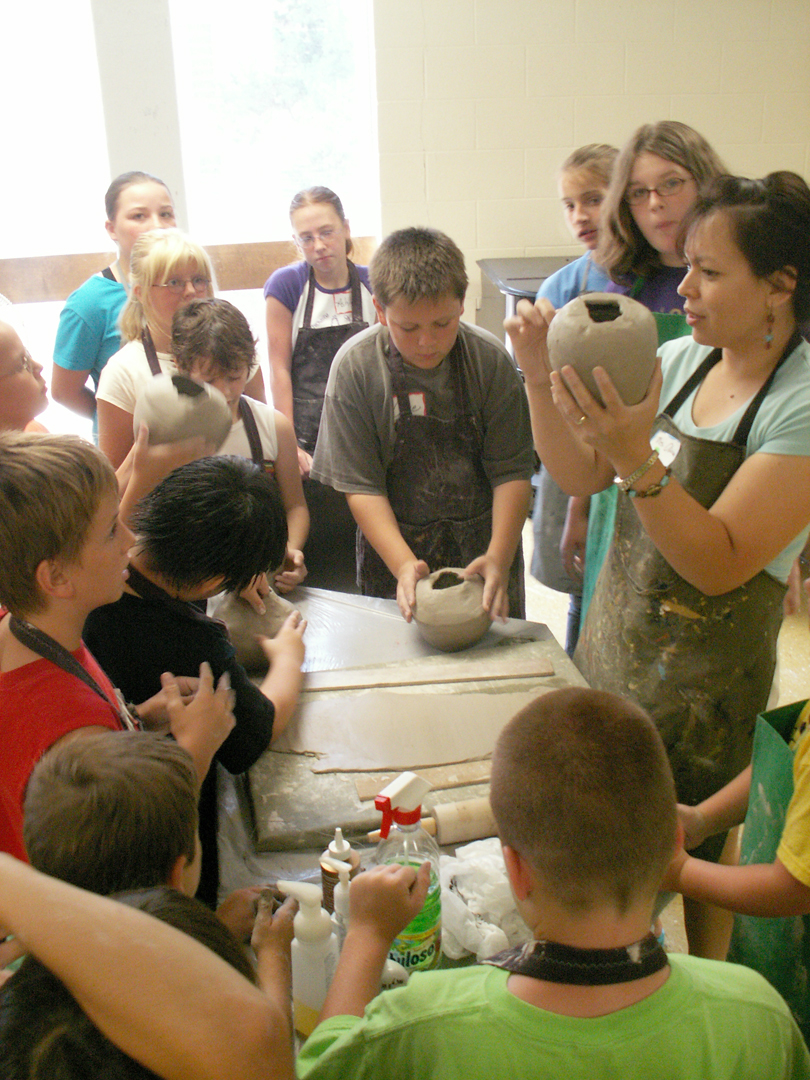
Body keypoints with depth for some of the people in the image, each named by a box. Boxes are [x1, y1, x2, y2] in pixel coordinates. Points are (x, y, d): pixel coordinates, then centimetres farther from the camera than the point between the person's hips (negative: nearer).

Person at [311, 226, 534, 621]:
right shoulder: (355, 367, -14)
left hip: (483, 544, 1)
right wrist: (404, 563, -25)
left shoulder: (491, 360, -12)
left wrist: (498, 558, -23)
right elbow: (361, 485, -14)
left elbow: (511, 471, -10)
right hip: (393, 549, -1)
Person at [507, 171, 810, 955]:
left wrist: (635, 458, -34)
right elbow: (580, 475, 4)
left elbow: (721, 564, -23)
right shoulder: (676, 360, 2)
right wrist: (542, 379, -9)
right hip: (612, 643, 6)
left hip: (706, 680, -6)